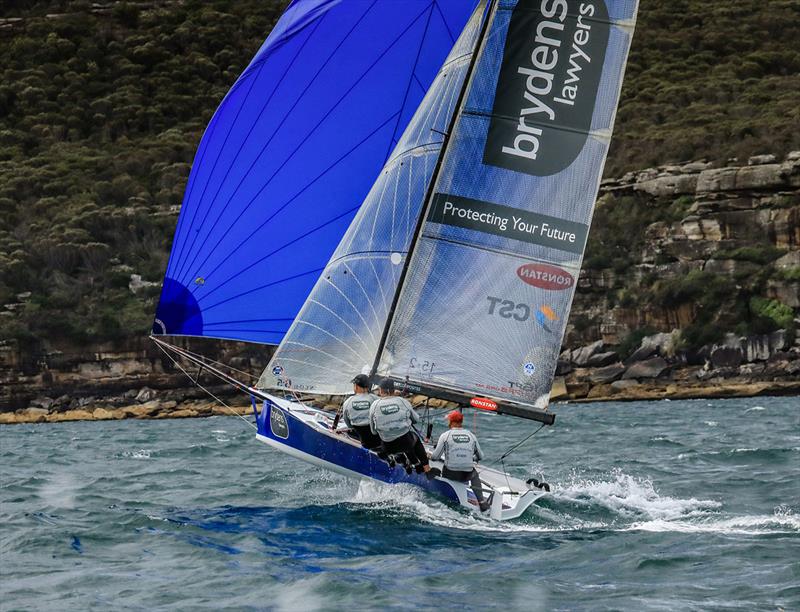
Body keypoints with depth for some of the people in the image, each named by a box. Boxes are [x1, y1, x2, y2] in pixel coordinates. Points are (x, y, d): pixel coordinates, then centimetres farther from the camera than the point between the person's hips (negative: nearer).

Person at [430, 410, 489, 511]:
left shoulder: (445, 435, -3)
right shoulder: (471, 435, 6)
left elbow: (435, 457, -1)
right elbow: (480, 456, 15)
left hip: (451, 474, -2)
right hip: (467, 475, 2)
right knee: (475, 474, 35)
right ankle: (481, 501, 23)